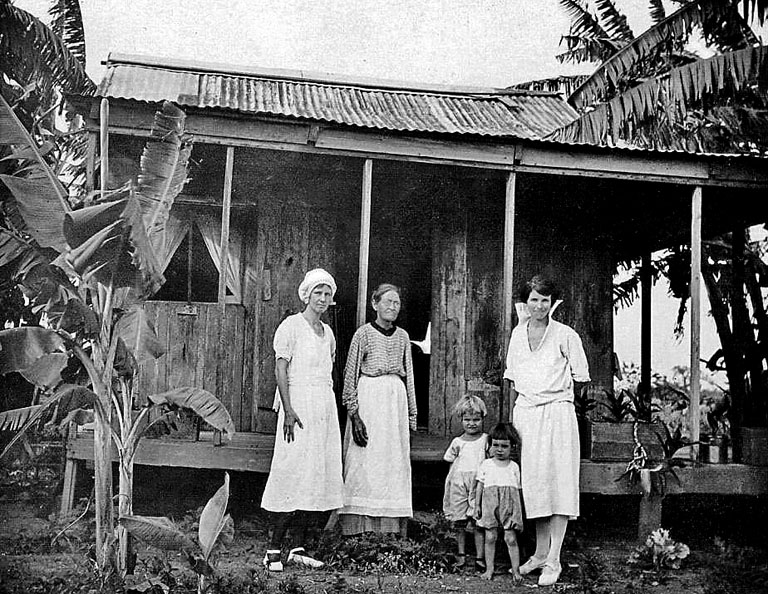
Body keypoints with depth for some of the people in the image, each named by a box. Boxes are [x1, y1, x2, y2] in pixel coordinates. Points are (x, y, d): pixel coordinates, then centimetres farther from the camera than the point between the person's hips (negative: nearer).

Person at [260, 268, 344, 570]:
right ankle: (273, 548, -4)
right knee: (293, 472, -10)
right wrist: (288, 410, -20)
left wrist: (330, 408, 15)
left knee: (319, 474, 5)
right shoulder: (291, 325, -5)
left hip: (325, 407, 7)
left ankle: (298, 546, 12)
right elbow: (281, 369, -11)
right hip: (299, 405, -7)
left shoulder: (327, 332, 17)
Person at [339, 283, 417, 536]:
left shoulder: (402, 336, 13)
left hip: (396, 401, 5)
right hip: (368, 399, -5)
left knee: (395, 466, 3)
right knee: (365, 465, -6)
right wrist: (354, 414, -11)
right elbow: (350, 374, -3)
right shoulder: (364, 333, -1)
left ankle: (391, 532, 9)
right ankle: (359, 534, -2)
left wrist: (411, 415, 14)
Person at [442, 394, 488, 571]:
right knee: (459, 522, 6)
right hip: (459, 482, 2)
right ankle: (461, 554, 19)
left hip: (479, 482, -2)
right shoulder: (457, 442, 9)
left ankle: (480, 557, -2)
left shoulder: (486, 440, 6)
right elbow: (452, 465, 14)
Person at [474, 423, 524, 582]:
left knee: (511, 538, -3)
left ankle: (516, 570, 3)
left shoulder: (514, 466, 7)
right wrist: (477, 505, 7)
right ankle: (489, 569, 11)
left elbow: (517, 489, 9)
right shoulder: (486, 464, 7)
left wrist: (517, 511, 6)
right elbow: (480, 485, 10)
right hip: (490, 503, 1)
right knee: (490, 537, 2)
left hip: (509, 504, -1)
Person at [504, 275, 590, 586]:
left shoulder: (566, 335, -5)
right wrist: (510, 417, 13)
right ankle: (540, 552, 20)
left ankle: (553, 560, 0)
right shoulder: (518, 334, 9)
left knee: (558, 482, -4)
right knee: (533, 483, 8)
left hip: (556, 415, -4)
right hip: (525, 415, 5)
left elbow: (581, 380, 2)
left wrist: (555, 394, 8)